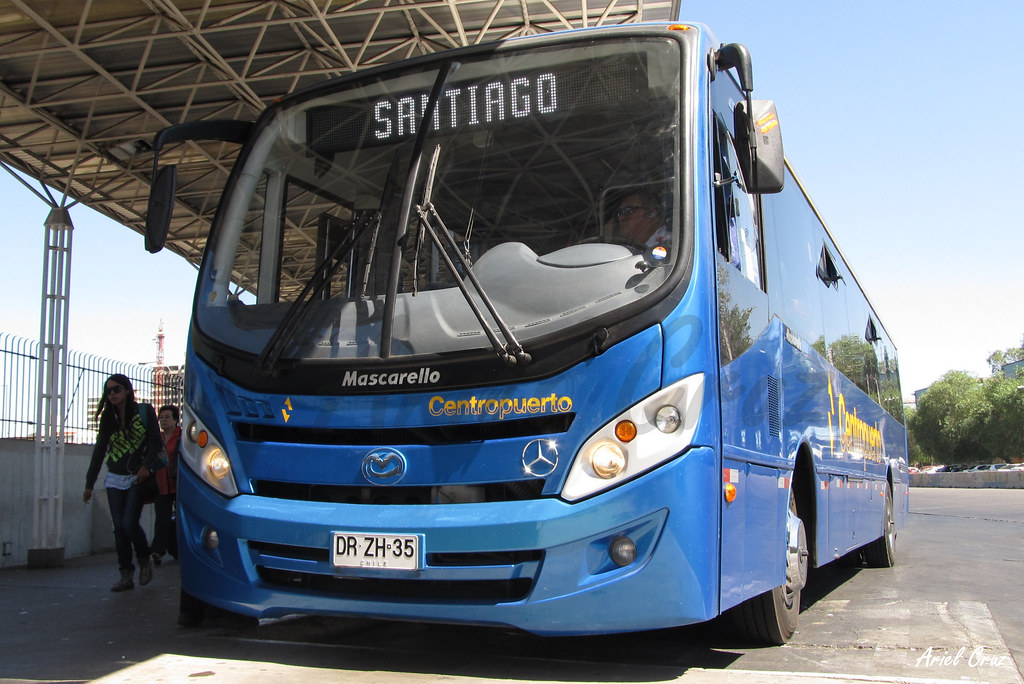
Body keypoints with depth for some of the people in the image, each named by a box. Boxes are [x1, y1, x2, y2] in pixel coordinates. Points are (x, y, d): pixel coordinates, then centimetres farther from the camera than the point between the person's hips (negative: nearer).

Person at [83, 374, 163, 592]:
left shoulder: (144, 411, -2)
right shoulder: (107, 418, 10)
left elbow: (155, 441, -4)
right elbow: (99, 451, 13)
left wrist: (147, 466, -19)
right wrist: (89, 484, 12)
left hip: (137, 478, -4)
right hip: (114, 480, 4)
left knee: (129, 523, -15)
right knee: (119, 527, 0)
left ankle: (144, 560, 10)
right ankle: (126, 575, 6)